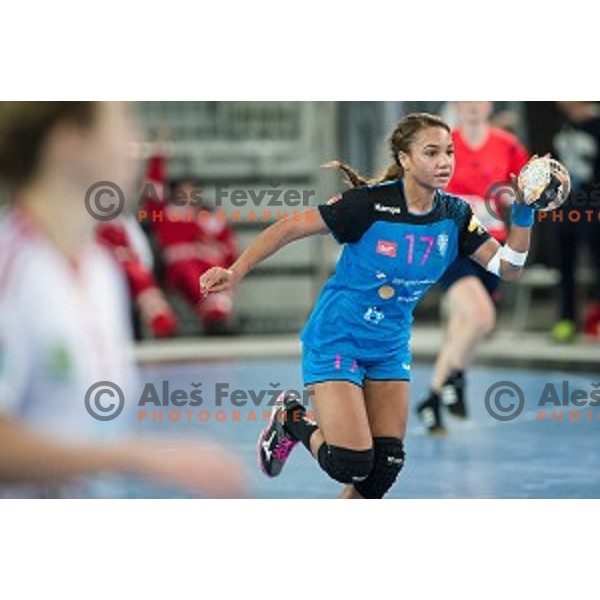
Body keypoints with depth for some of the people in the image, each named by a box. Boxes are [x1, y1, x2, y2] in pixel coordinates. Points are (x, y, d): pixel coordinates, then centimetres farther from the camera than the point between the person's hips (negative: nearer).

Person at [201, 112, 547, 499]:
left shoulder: (455, 215, -6)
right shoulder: (371, 203, -22)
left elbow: (508, 268, -6)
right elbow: (292, 228, -16)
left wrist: (524, 217, -22)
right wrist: (236, 273, -20)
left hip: (390, 348, 6)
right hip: (336, 341, -6)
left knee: (386, 465, 3)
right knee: (351, 464, -14)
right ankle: (291, 419, 16)